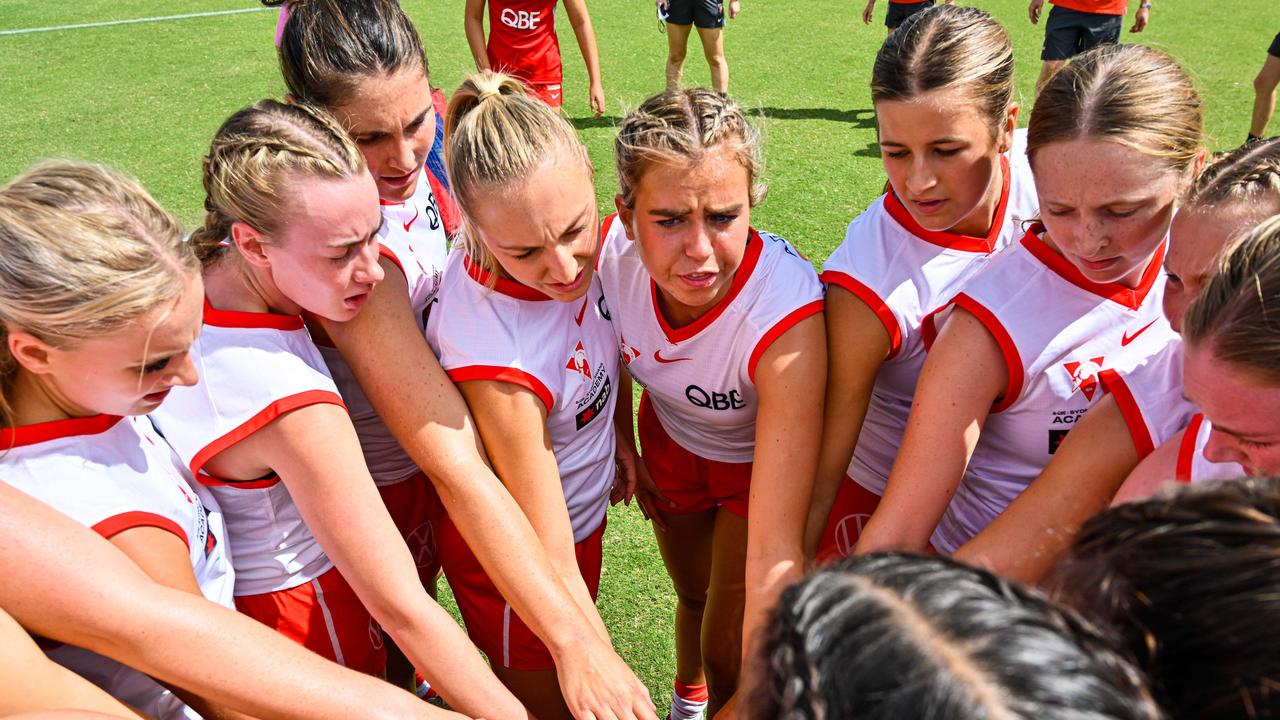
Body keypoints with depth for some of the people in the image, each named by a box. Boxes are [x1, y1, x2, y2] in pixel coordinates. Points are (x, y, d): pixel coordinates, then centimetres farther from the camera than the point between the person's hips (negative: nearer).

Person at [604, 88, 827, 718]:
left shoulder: (785, 312, -43)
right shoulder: (611, 249, -31)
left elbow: (776, 553, -46)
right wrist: (622, 443, 4)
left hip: (762, 455, -3)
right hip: (670, 436, 4)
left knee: (729, 656, 3)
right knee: (693, 595, 27)